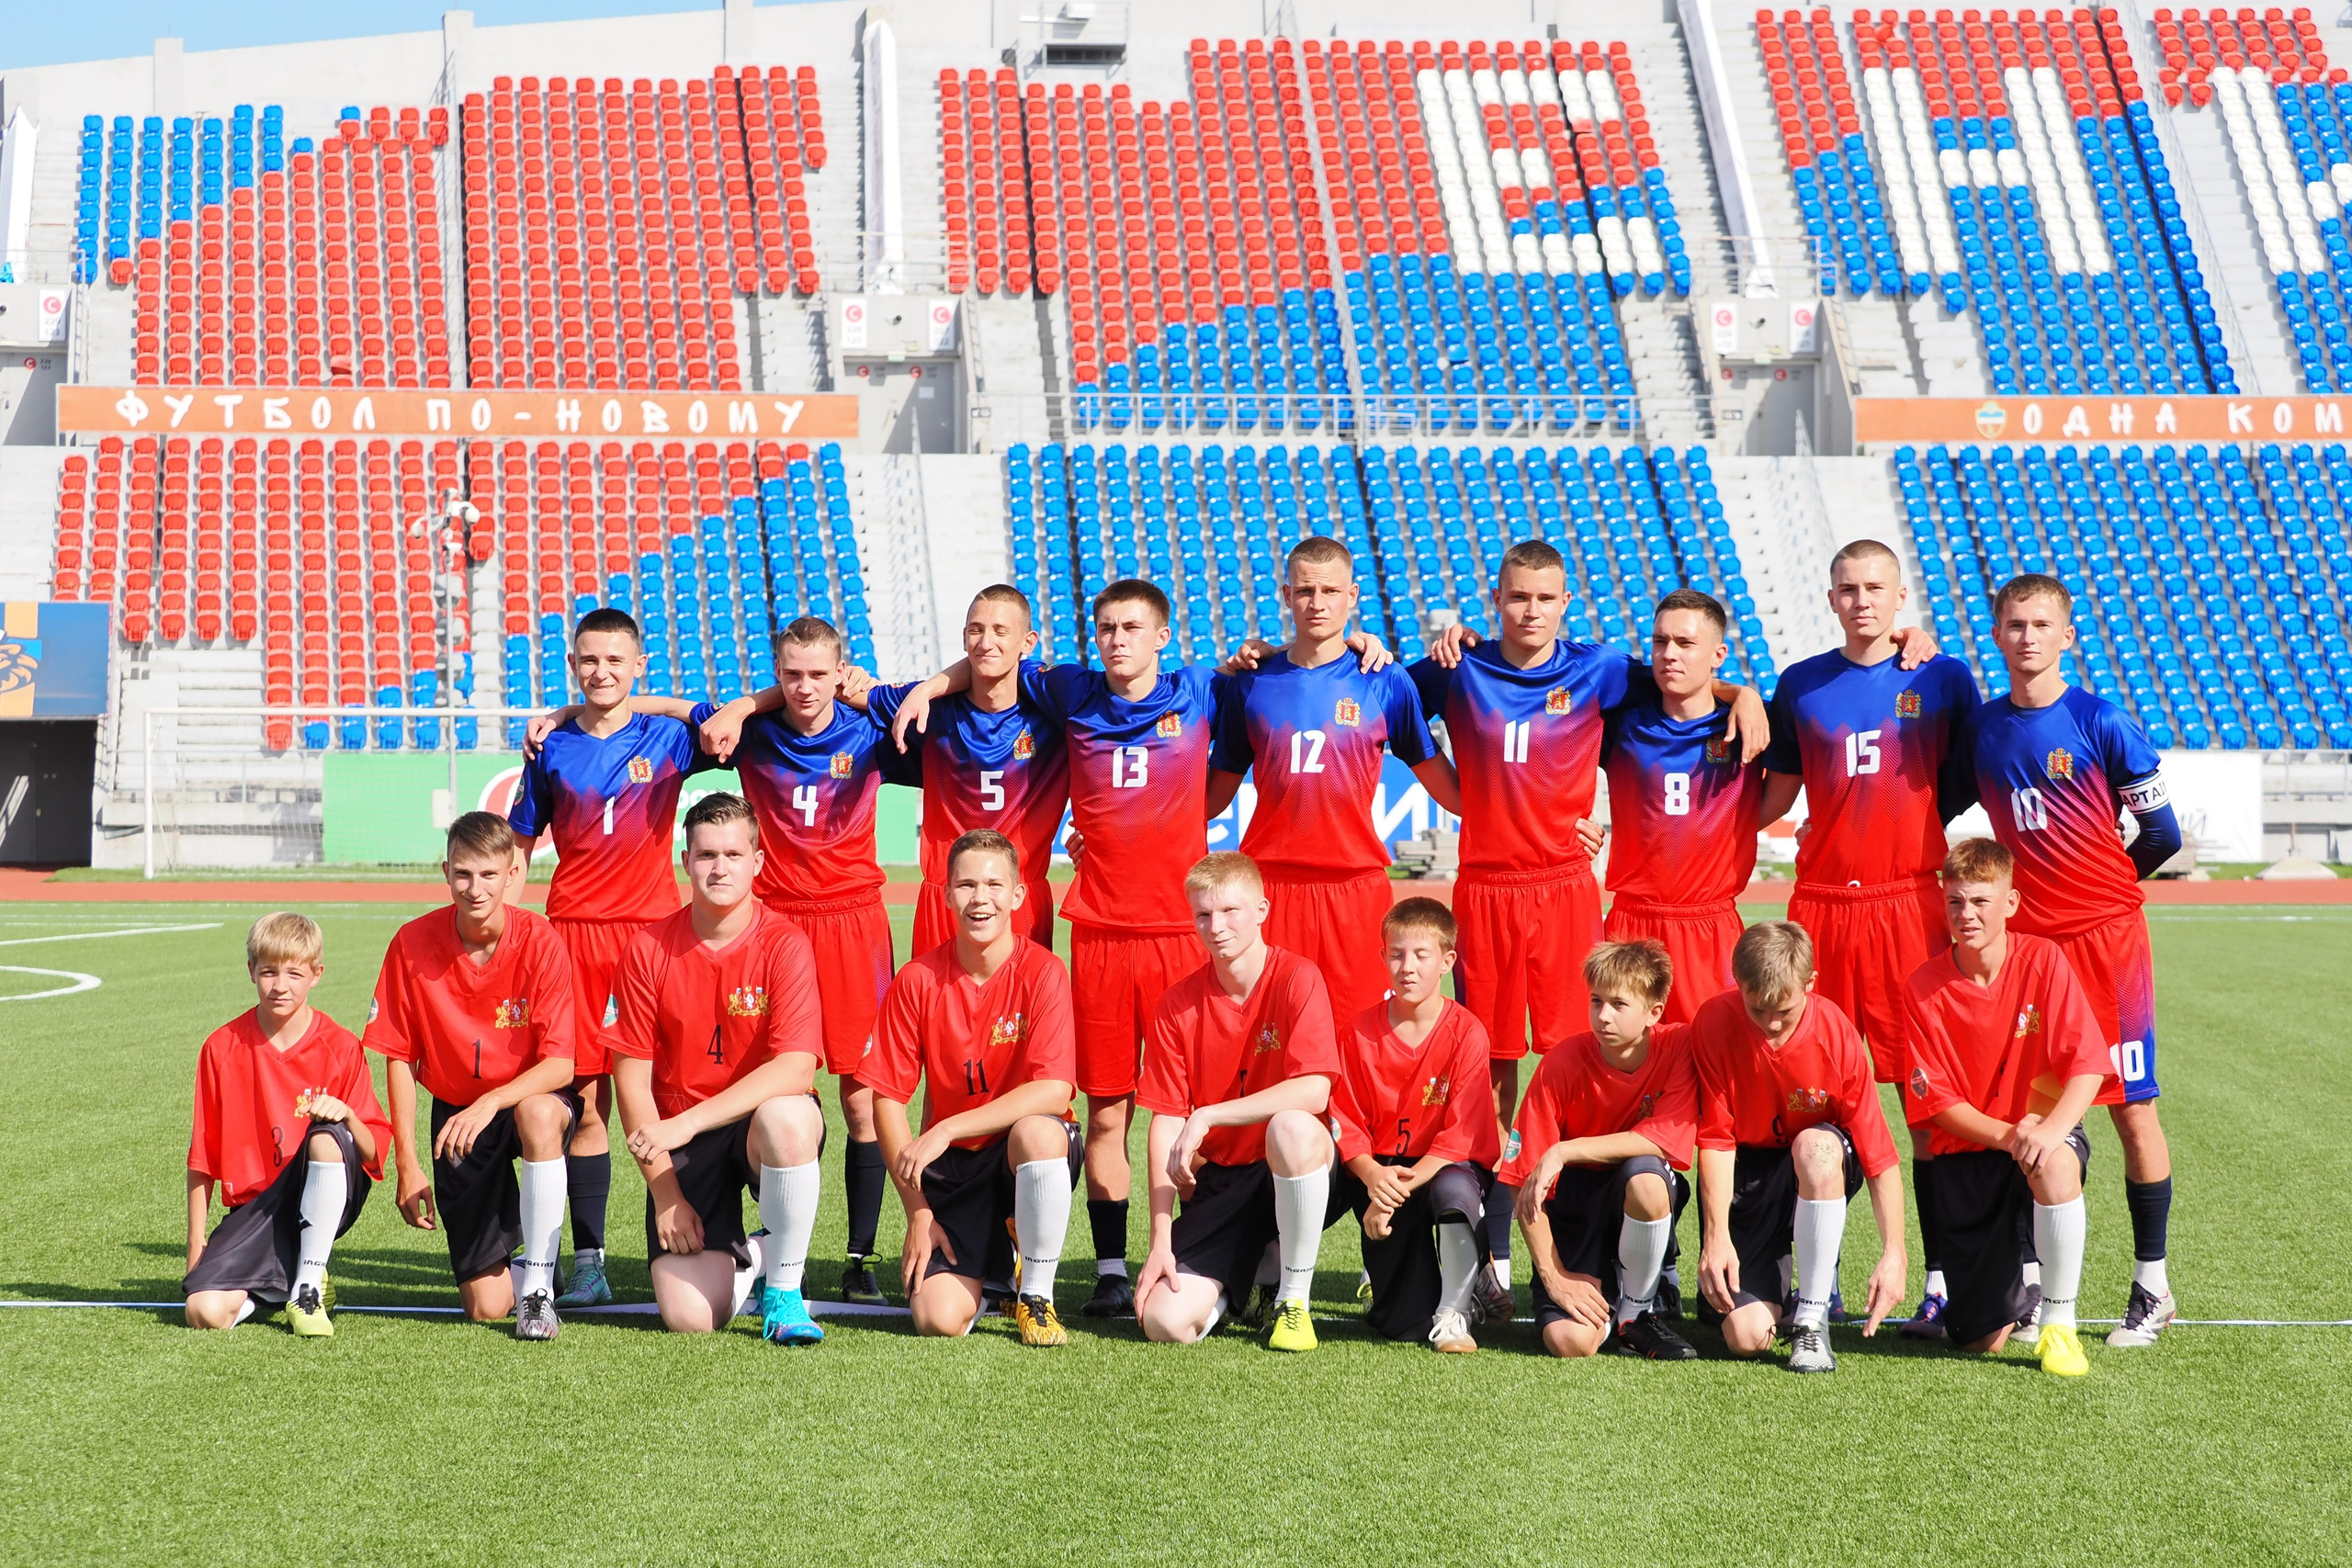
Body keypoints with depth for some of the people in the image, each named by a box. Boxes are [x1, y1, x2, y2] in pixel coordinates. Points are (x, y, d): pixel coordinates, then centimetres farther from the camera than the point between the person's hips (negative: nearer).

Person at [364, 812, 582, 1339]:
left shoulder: (539, 940, -18)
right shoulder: (413, 944, -13)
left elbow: (560, 1064, -21)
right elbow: (399, 1058, -4)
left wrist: (491, 1102, -37)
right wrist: (406, 1164, -6)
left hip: (532, 1095, -1)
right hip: (456, 1112, 1)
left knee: (539, 1113, -42)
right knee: (485, 1306, -7)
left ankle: (539, 1286, -26)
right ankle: (510, 1259, 33)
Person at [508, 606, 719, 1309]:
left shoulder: (668, 739, 4)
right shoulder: (552, 750, 8)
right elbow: (519, 844, 14)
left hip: (653, 927, -1)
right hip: (574, 931, 1)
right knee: (587, 1097, 1)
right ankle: (588, 1262, 5)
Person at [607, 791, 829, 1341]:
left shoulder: (784, 944, -11)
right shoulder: (648, 949, -4)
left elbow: (797, 1069, -22)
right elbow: (632, 1075, -2)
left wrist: (687, 1122, -29)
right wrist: (665, 1192, -8)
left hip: (762, 1120, -1)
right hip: (681, 1141, 1)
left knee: (787, 1118, -40)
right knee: (689, 1317, -16)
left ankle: (784, 1289, -15)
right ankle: (739, 1257, 23)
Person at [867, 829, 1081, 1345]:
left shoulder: (1041, 971, -12)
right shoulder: (918, 980, -6)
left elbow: (1054, 1091, -22)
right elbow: (887, 1100, -3)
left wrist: (947, 1129, -28)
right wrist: (918, 1212, -8)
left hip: (1029, 1157, -1)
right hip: (952, 1167, 2)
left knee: (1038, 1131, -39)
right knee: (938, 1319, -18)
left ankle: (1036, 1295, -14)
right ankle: (984, 1265, 22)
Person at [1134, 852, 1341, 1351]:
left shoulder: (1297, 978, -10)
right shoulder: (1178, 1003, -1)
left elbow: (1314, 1091, -24)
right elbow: (1166, 1123, -2)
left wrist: (1207, 1116, -25)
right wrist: (1161, 1242, -9)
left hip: (1294, 1170, -3)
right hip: (1218, 1179, 3)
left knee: (1291, 1127, -39)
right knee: (1165, 1321, -18)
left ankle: (1295, 1297, -16)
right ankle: (1252, 1272, 18)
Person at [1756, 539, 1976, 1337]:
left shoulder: (1942, 677, 5)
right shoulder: (1801, 684, 10)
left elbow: (1968, 782, 13)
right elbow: (1776, 795, 16)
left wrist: (1913, 826, 2)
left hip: (1911, 904, -2)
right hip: (1820, 906, 2)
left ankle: (1940, 1281, 3)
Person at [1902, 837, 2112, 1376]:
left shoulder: (2043, 959, -9)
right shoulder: (1924, 988, -8)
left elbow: (2089, 1065, -15)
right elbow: (1937, 1101, -7)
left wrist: (2051, 1129, -32)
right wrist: (2007, 1135, -24)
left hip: (2043, 1135, 0)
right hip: (1967, 1153, 1)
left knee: (2054, 1164, -41)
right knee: (1981, 1340, -7)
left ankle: (2060, 1322, -19)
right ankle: (2018, 1273, 32)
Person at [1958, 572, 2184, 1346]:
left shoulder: (2101, 722, -6)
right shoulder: (1981, 727, 6)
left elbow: (2161, 834, -1)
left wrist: (2098, 882, 11)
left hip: (2104, 935, -4)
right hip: (2024, 937, 4)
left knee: (2131, 1107, -1)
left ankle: (2152, 1285, 10)